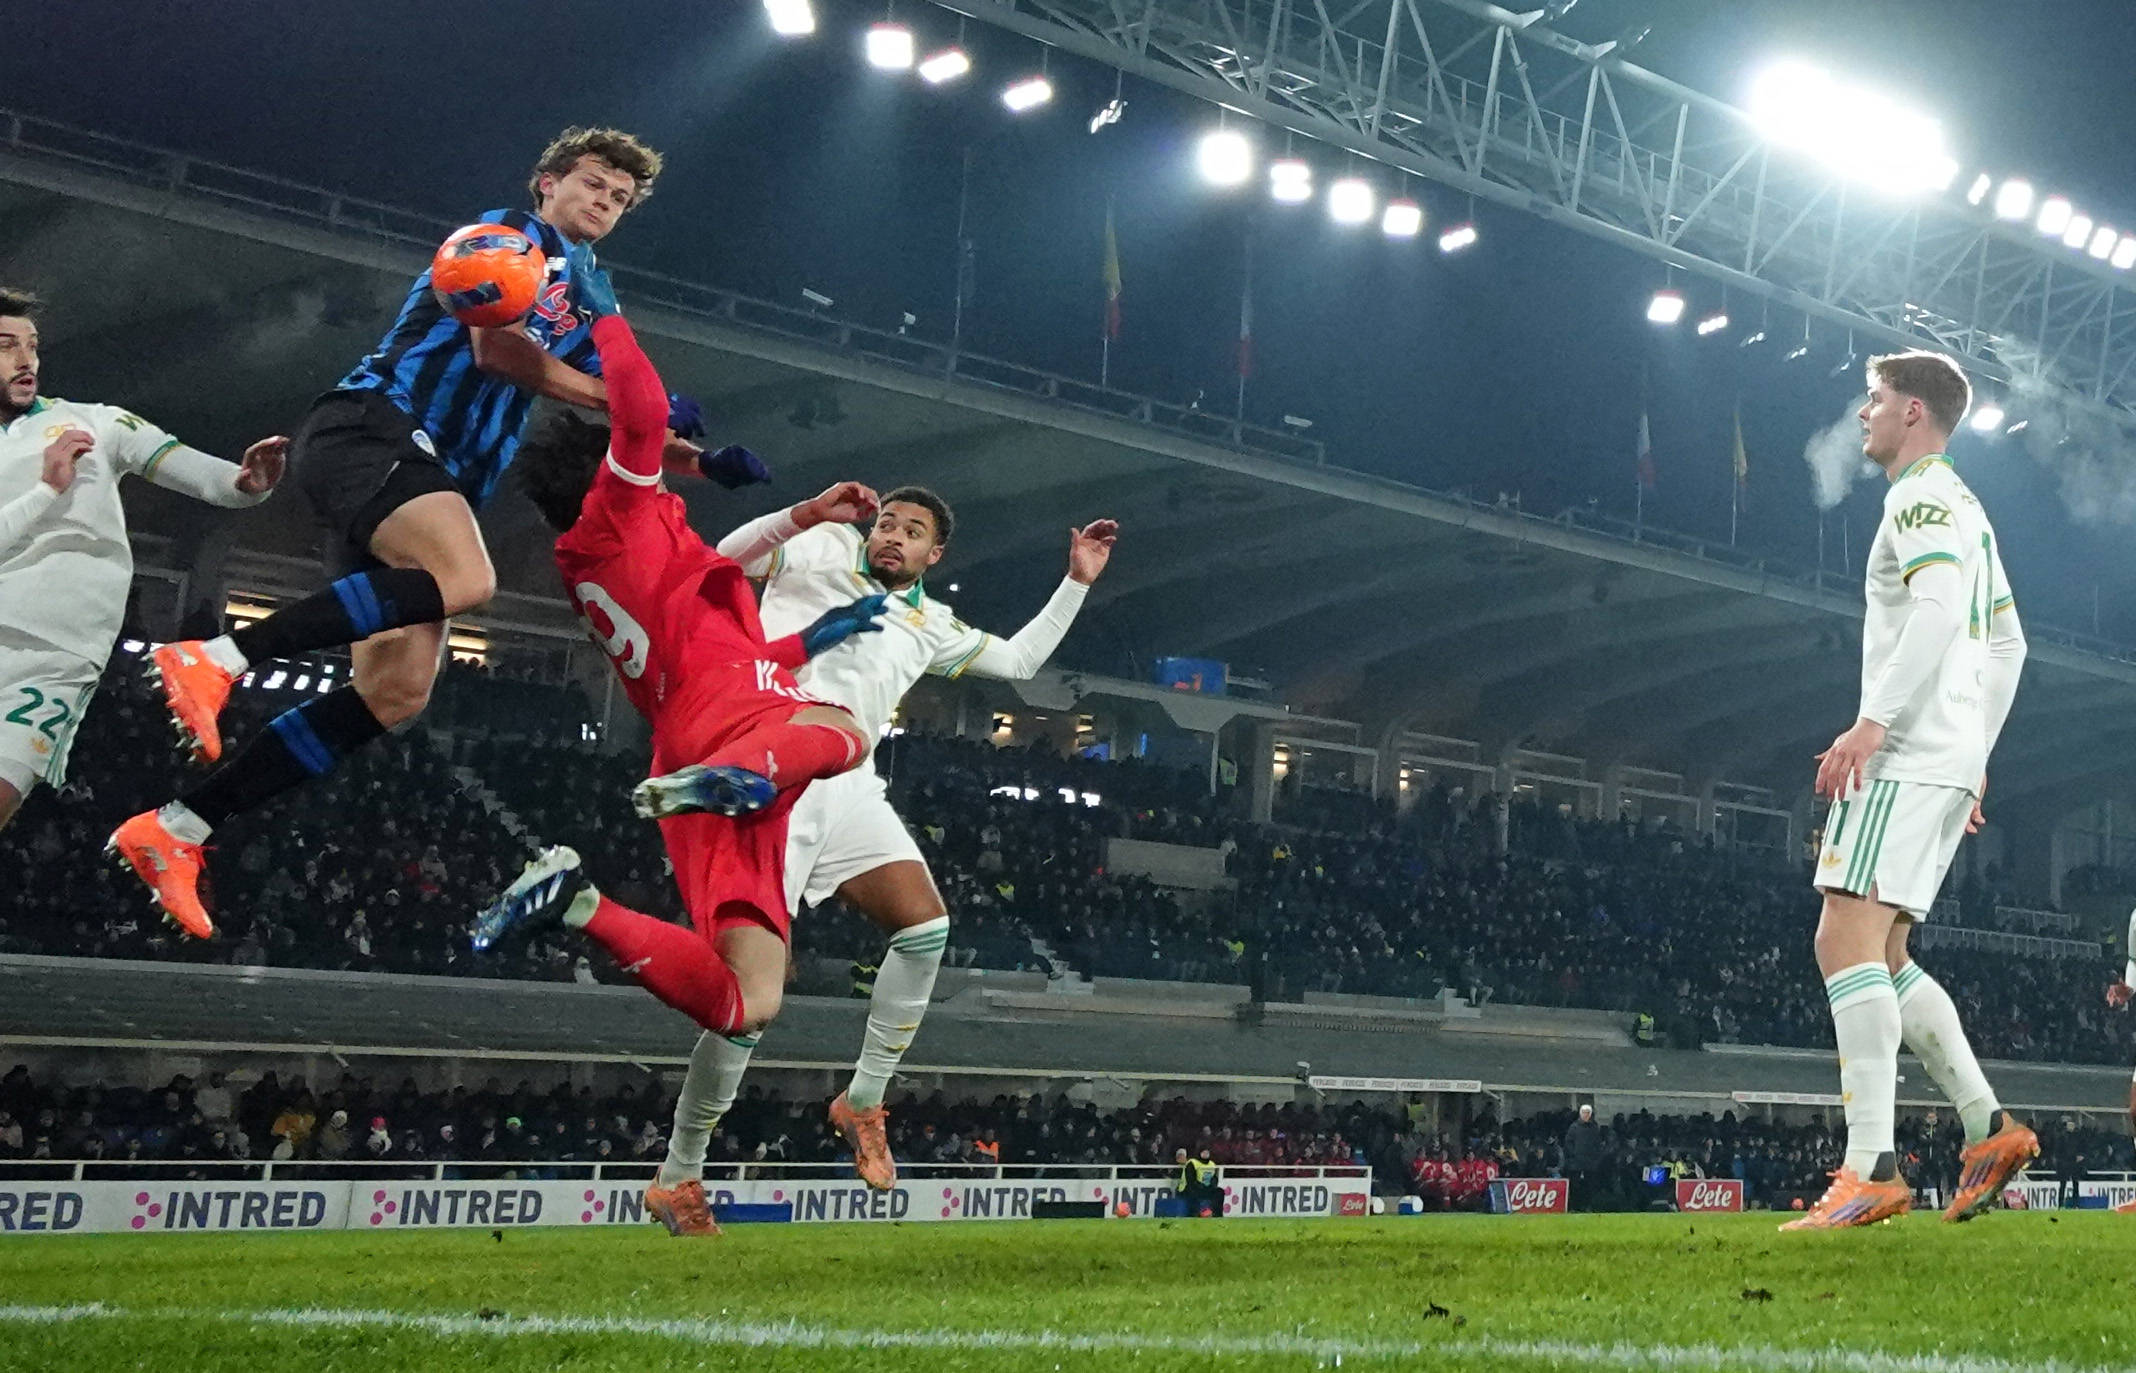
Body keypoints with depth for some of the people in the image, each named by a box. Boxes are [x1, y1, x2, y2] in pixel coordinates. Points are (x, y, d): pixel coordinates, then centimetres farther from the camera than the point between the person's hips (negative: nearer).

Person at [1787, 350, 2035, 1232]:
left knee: (1847, 938, -19)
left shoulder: (1922, 496, -6)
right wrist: (1976, 754, 27)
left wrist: (1873, 721, -28)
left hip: (1910, 755, -11)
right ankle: (1988, 1126, 9)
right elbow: (2007, 643, 28)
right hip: (1948, 760, 11)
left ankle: (1871, 1169, -27)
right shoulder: (1963, 511, 26)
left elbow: (1938, 607, -22)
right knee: (1880, 957, 13)